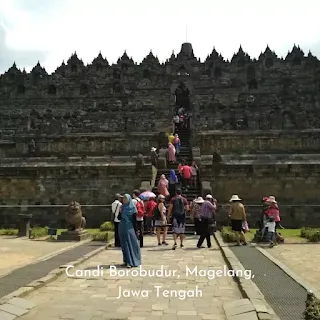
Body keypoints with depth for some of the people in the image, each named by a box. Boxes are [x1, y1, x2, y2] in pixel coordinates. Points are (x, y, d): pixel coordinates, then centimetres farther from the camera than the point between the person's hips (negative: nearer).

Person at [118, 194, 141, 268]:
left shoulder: (132, 208, -6)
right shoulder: (122, 207, 10)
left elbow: (134, 219, -6)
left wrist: (136, 229, -8)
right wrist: (120, 211, -7)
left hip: (129, 228, -6)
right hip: (122, 227, 6)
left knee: (130, 244, -6)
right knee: (124, 245, 10)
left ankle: (131, 262, -5)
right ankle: (126, 260, 19)